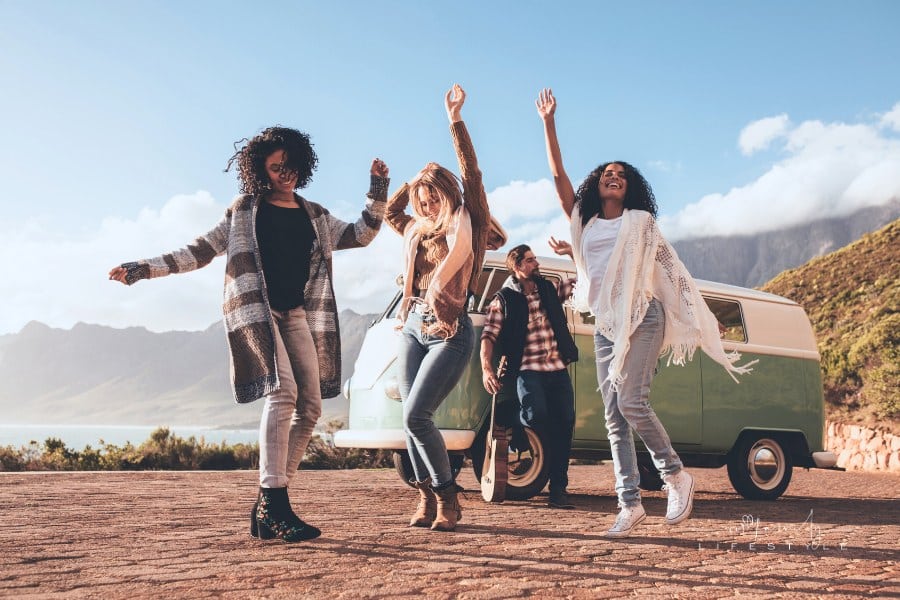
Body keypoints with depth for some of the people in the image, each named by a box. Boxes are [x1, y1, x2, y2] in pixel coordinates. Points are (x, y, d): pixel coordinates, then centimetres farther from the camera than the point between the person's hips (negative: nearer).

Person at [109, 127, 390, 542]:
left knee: (310, 406, -5)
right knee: (282, 392, -24)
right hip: (255, 310, -5)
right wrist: (140, 269, 2)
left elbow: (361, 234, 18)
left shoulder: (315, 216, 18)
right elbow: (198, 253, 9)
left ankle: (266, 508, 1)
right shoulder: (244, 211, 8)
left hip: (296, 314, 5)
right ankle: (274, 504, -26)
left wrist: (378, 189, 8)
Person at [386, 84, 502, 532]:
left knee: (416, 415, -15)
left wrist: (455, 120, -10)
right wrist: (415, 180, 22)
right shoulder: (417, 230, 15)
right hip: (414, 327, 7)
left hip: (449, 332, -7)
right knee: (410, 418, 3)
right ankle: (428, 500, 13)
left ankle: (448, 498, 0)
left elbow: (471, 172, -7)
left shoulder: (466, 223, 0)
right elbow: (389, 213, 33)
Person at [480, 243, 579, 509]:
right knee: (536, 415, -29)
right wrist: (486, 368, -17)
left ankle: (558, 489, 2)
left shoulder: (549, 291, 16)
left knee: (564, 423, -4)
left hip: (558, 369, 4)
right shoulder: (503, 300, 3)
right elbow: (489, 336, -3)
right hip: (528, 369, -4)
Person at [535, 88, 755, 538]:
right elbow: (558, 175, 9)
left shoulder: (640, 221, 11)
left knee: (631, 402, -19)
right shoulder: (583, 222, 16)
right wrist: (548, 121, 4)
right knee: (614, 417, -2)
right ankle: (630, 504, 0)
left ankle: (676, 476, 0)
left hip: (642, 318, -3)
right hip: (605, 326, 4)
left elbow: (669, 267, 12)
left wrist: (701, 316, 9)